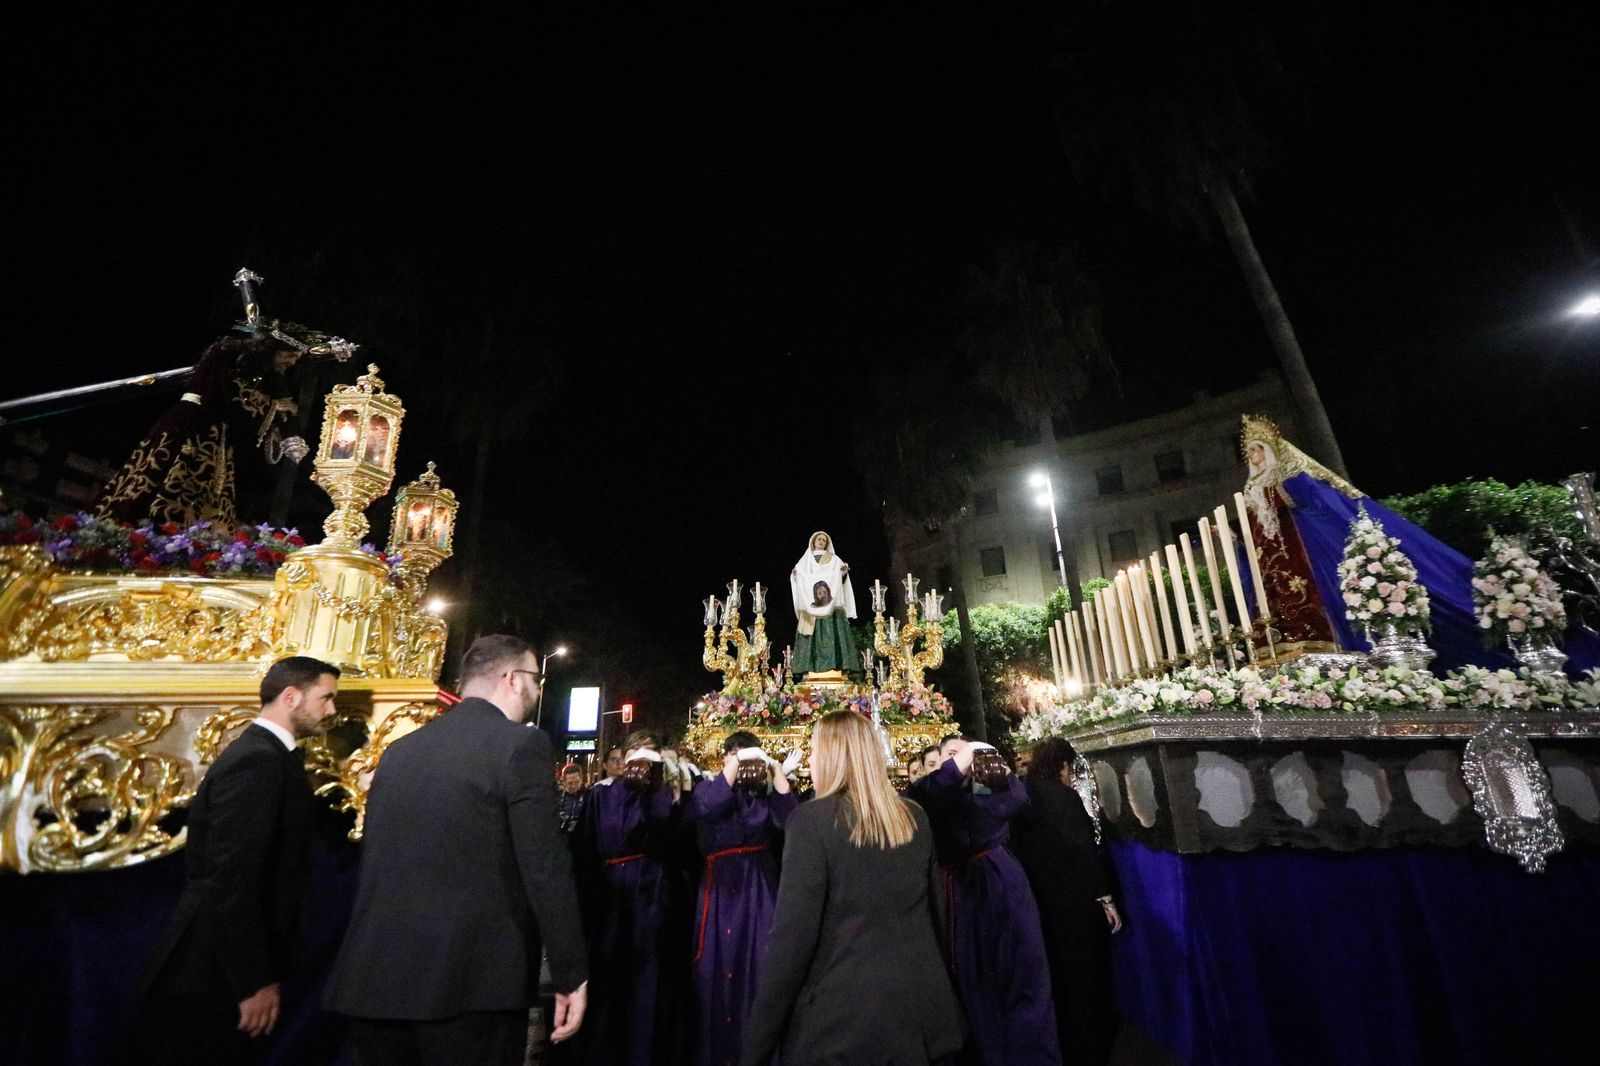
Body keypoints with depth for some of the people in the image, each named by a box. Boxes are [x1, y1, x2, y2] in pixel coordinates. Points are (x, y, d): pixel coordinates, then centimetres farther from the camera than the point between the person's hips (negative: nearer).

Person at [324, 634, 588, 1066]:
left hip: (378, 974, 7)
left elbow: (373, 864, 14)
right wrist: (572, 976, -7)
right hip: (472, 980, -6)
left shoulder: (399, 750, 9)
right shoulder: (520, 743, -12)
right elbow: (546, 869, -15)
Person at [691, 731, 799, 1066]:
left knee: (760, 963, 8)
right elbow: (703, 808, -25)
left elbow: (791, 820, -15)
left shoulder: (767, 793, 4)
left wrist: (776, 772, -22)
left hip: (760, 887, 2)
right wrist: (734, 768, -27)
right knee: (720, 964, 5)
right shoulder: (711, 788, -1)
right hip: (722, 886, -2)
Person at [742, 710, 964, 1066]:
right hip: (924, 1005, 5)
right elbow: (932, 912, 12)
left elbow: (792, 936, -17)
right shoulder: (916, 818, 2)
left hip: (846, 1014, -5)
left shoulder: (813, 819, -16)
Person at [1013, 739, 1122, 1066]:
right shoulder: (1063, 796, -18)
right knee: (1083, 978, 11)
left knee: (1057, 978, 21)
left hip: (1040, 900, 7)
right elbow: (1083, 850, -21)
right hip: (1073, 901, -7)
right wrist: (1105, 898, -13)